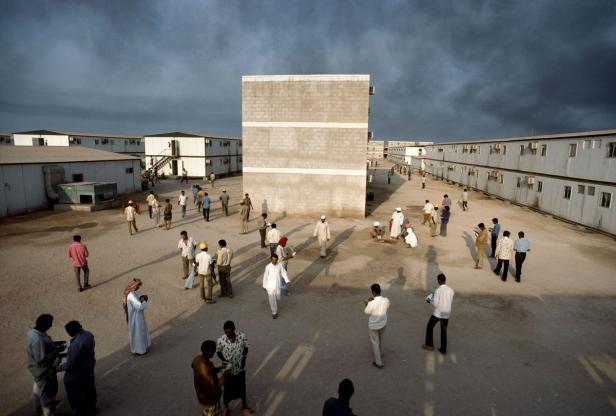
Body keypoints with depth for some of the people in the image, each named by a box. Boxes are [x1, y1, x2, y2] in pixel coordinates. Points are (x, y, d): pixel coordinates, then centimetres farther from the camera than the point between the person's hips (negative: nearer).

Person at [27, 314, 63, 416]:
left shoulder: (32, 332, -8)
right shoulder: (38, 340, -38)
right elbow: (41, 359, -34)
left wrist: (54, 344, 1)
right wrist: (57, 351, -24)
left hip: (37, 369, 10)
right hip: (43, 370, -10)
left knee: (38, 388, 32)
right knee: (47, 392, 11)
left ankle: (39, 407, 55)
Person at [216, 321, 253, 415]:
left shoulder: (242, 336, -21)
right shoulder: (220, 341, -25)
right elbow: (218, 353, -7)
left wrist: (244, 359, -16)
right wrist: (226, 362, -19)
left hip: (240, 367, 2)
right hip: (228, 369, -1)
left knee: (242, 387, 23)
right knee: (228, 389, 19)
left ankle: (244, 404, 50)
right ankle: (226, 407, 48)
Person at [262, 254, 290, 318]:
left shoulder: (280, 265, -7)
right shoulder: (268, 267, -13)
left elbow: (283, 273, -3)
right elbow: (265, 276, -4)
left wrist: (287, 280, -18)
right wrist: (264, 286, 3)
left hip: (277, 285, 3)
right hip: (270, 285, -2)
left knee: (277, 298, 16)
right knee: (272, 299, 2)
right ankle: (274, 312, 17)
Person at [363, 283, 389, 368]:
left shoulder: (371, 303, -33)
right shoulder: (386, 300, -20)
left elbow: (366, 312, -14)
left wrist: (367, 303, 1)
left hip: (373, 325, -4)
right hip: (383, 323, 5)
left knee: (375, 342, 14)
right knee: (380, 339, 30)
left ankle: (378, 362, 23)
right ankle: (380, 353, 54)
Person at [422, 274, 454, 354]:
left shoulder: (438, 290, -21)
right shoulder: (451, 290, -4)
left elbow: (435, 304, -22)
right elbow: (449, 301, 10)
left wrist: (430, 300, -1)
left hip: (437, 313, -4)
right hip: (446, 314, 5)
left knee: (429, 327, 17)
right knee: (444, 331, 15)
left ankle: (429, 345, 25)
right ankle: (443, 349, 20)